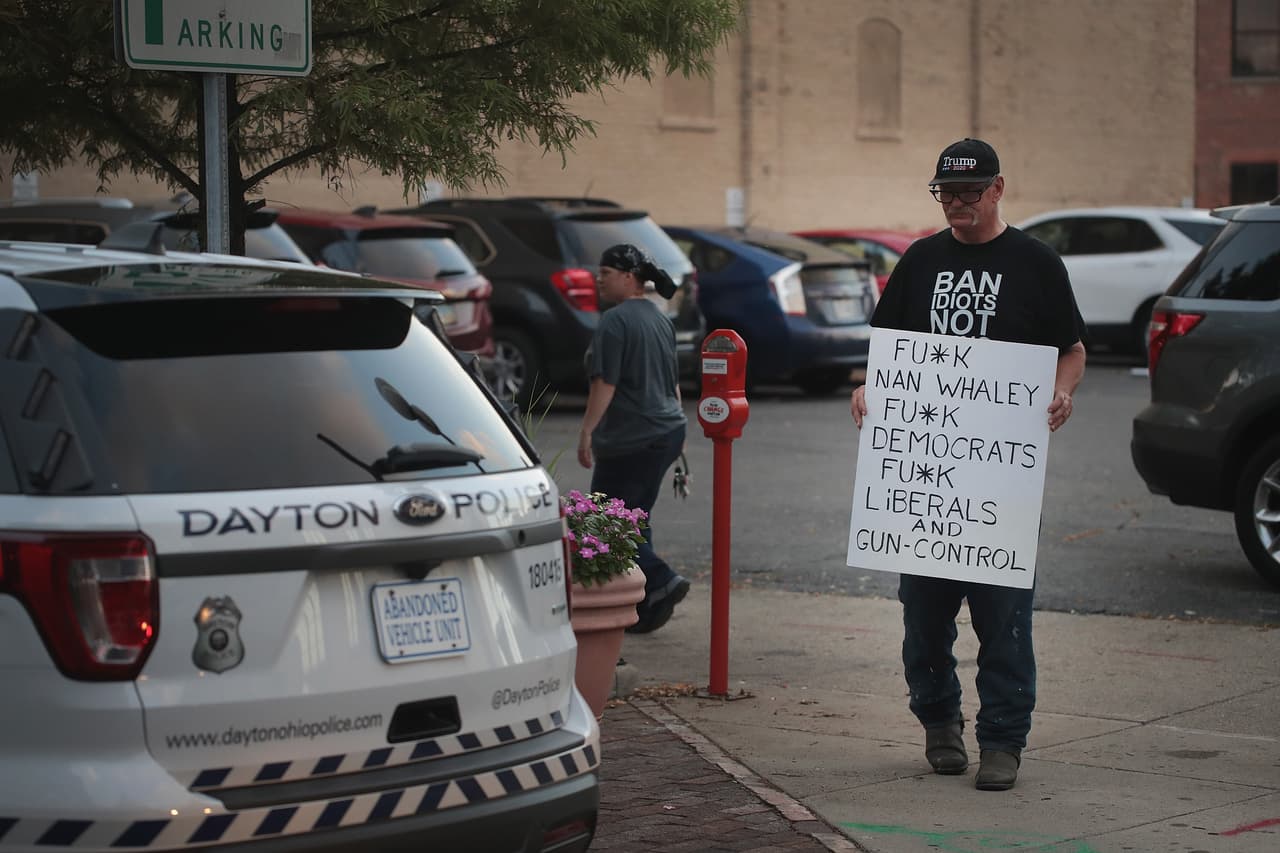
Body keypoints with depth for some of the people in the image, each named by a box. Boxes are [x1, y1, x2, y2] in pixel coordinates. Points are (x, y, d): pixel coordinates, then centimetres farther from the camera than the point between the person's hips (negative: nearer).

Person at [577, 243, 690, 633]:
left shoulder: (615, 321, -14)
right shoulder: (660, 319, 15)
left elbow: (605, 383, -19)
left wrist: (587, 432, -17)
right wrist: (675, 421, 30)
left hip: (631, 438, -9)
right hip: (668, 431, 9)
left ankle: (660, 581, -13)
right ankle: (645, 608, 13)